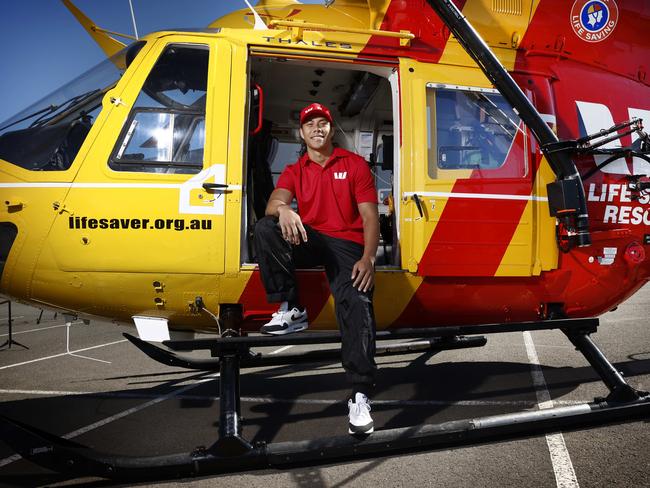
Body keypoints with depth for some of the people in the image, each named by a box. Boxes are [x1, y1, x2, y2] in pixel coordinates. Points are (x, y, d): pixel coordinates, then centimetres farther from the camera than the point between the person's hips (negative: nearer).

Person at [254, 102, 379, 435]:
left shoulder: (355, 164, 10)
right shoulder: (294, 171, 17)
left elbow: (370, 216, 1)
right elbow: (273, 201, -5)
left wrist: (367, 258, -16)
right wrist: (283, 210, -32)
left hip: (346, 244, -3)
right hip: (308, 241, 3)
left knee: (357, 301, -29)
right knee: (265, 228, -25)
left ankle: (360, 396, -31)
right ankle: (292, 310, -19)